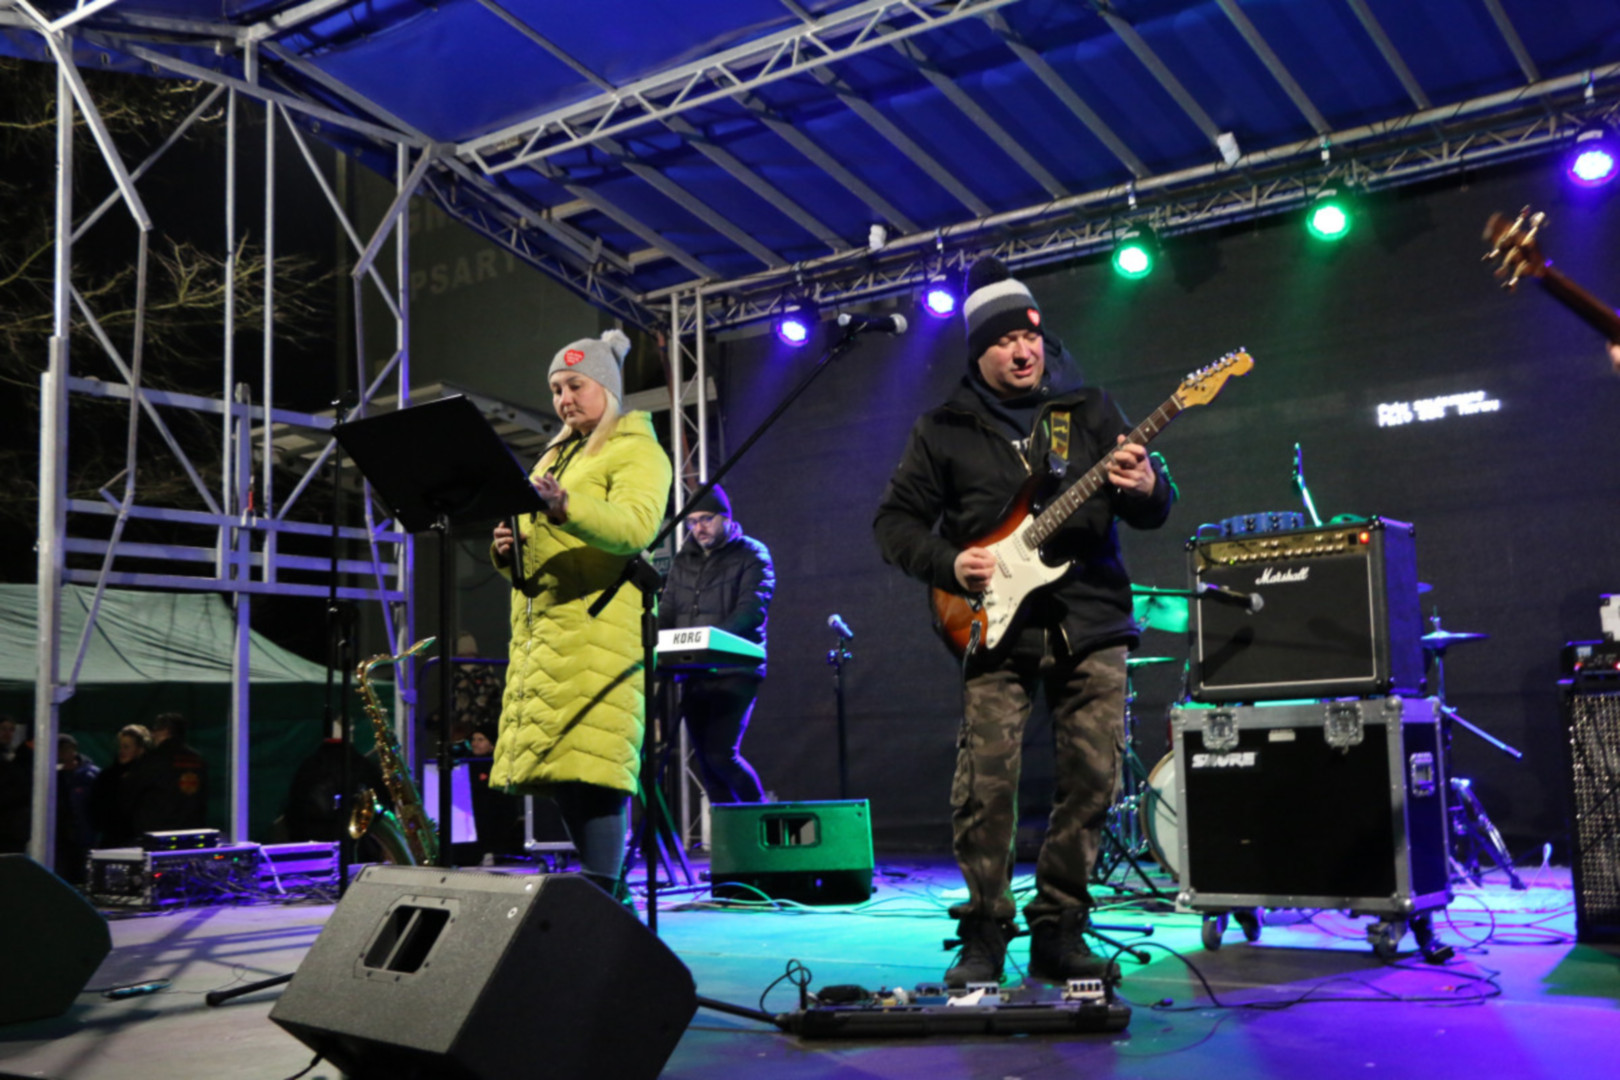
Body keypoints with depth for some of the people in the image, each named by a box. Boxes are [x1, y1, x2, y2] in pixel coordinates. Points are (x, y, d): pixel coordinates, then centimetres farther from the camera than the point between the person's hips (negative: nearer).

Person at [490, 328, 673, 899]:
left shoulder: (637, 451, 3)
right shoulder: (556, 456, 27)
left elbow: (636, 526, -18)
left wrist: (563, 505, -33)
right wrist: (509, 552, 4)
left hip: (597, 631, -7)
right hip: (542, 634, 8)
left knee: (590, 766, -16)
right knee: (560, 769, 3)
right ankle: (602, 888, 10)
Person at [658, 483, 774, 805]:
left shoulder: (752, 555, -1)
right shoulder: (684, 559, 16)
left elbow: (753, 610, -15)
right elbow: (667, 611, 12)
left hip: (735, 670, -6)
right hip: (693, 673, 6)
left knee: (720, 754, -14)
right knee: (704, 759, 7)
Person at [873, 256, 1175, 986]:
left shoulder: (1090, 411, 13)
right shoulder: (945, 430, 8)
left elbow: (1154, 512, 9)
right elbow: (895, 521, 9)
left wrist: (1145, 490, -15)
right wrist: (948, 564, -9)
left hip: (1091, 623, 2)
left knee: (1093, 779, 0)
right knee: (985, 780, -9)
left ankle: (1059, 931, 14)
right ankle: (984, 934, 6)